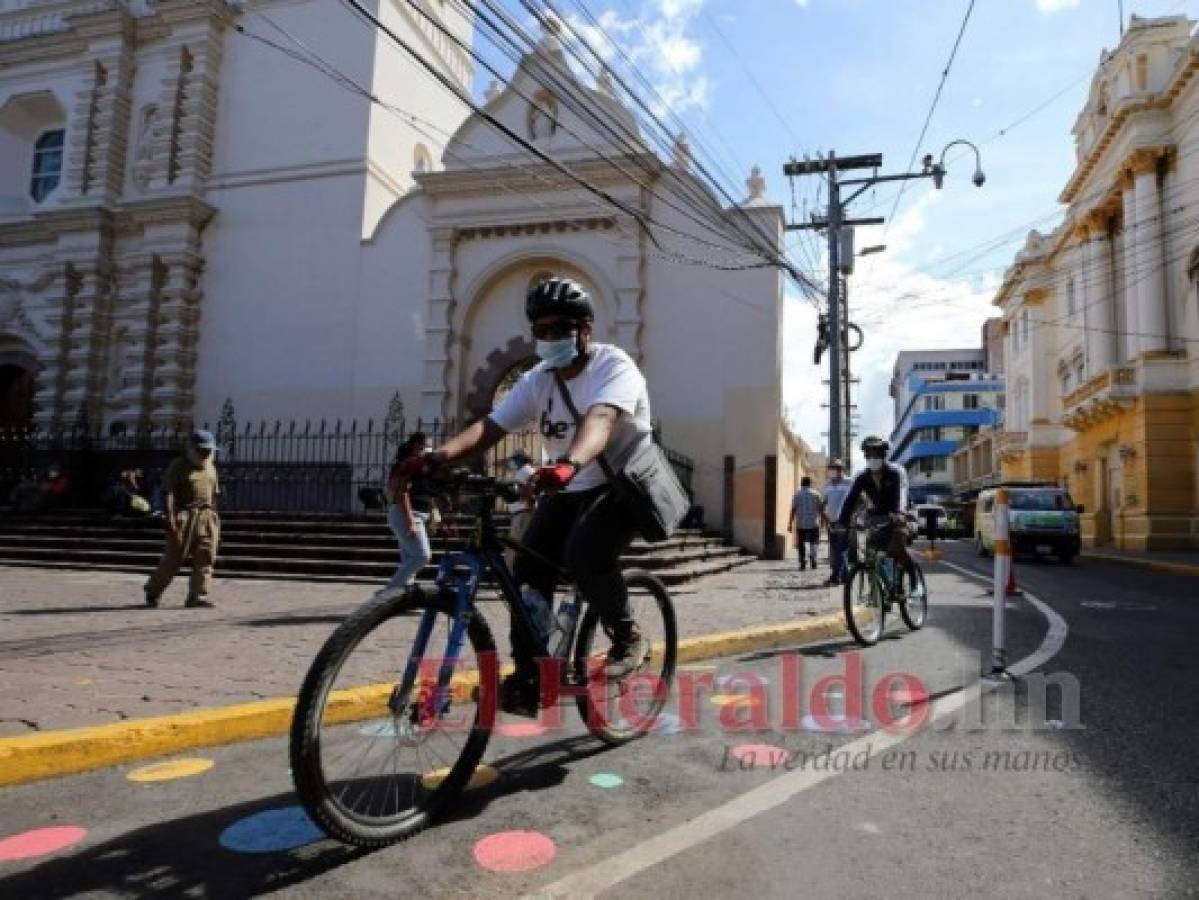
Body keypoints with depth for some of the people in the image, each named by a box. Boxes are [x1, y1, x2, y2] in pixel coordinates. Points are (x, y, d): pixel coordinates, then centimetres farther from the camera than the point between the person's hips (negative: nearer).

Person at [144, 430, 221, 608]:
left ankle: (198, 595, -1)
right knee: (174, 557, 0)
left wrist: (214, 516, 19)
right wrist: (169, 515, -20)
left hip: (207, 516, 6)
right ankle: (152, 591, 20)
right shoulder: (178, 467, -4)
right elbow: (167, 492, -11)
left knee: (205, 557, -3)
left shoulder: (211, 468, 16)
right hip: (184, 516, -6)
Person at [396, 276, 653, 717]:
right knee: (529, 568, -10)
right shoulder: (537, 380, -2)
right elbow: (490, 426, -14)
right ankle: (529, 677, 1)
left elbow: (599, 419, -41)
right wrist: (439, 456, -34)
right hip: (568, 488, 6)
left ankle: (629, 638, -5)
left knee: (583, 554, -30)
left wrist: (569, 463, -63)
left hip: (622, 483, -6)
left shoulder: (614, 366, -20)